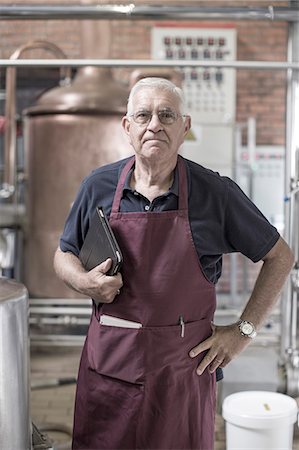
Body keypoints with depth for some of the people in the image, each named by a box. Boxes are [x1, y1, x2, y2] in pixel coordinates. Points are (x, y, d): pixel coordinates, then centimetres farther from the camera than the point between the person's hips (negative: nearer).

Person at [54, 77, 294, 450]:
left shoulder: (215, 192, -6)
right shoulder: (98, 186, 0)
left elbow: (280, 257, 3)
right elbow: (64, 255, 13)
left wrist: (243, 331, -1)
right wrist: (84, 282, -10)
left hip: (185, 363, -1)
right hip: (109, 359, 2)